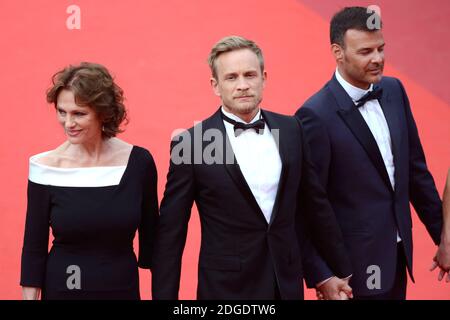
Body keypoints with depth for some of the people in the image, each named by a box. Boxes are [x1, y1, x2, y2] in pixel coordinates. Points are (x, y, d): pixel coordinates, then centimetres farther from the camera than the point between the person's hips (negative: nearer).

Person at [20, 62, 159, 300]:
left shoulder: (138, 162, -8)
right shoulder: (46, 167, -10)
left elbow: (150, 238, 2)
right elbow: (33, 248, -4)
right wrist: (30, 296, -5)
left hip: (123, 289, 1)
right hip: (61, 289, -1)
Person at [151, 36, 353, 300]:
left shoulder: (290, 129, 2)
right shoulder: (190, 143, -10)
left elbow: (315, 204, 11)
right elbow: (170, 235, -7)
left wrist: (342, 269, 15)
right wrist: (164, 296, -7)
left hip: (287, 283, 4)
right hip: (226, 287, -4)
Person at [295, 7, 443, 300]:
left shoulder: (394, 90, 1)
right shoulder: (316, 115, -19)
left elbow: (415, 167, 10)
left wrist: (441, 232, 12)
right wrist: (323, 275, -14)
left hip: (398, 250, 6)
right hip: (356, 263, -6)